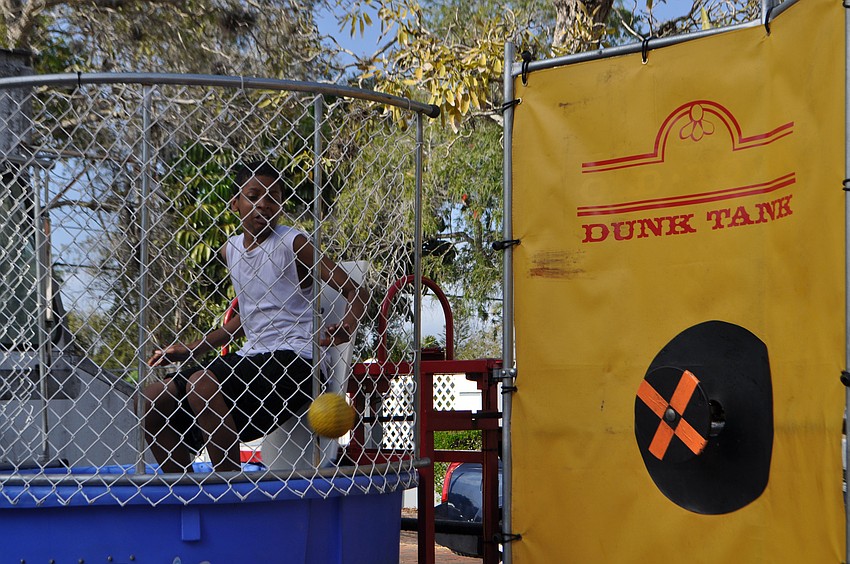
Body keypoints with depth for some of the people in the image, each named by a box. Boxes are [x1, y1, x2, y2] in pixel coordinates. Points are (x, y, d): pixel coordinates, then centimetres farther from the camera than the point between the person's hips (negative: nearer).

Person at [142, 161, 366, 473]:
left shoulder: (293, 243, -6)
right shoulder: (230, 249, 14)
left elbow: (356, 292, -8)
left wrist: (346, 327, -30)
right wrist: (190, 350, 21)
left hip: (292, 357, -8)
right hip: (250, 355, 8)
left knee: (203, 384, -32)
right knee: (152, 403, 0)